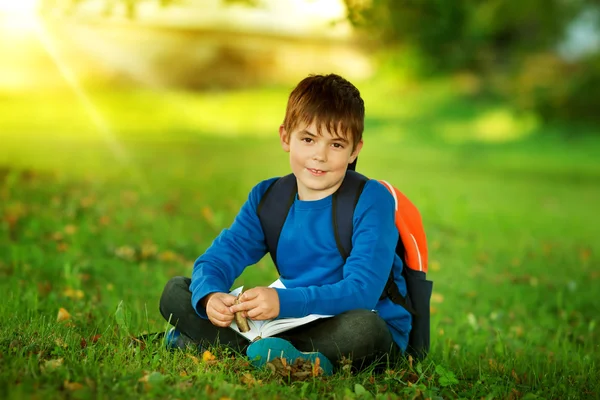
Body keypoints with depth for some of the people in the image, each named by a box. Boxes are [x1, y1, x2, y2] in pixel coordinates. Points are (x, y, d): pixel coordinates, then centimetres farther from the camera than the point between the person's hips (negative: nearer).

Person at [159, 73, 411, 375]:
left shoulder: (371, 200, -13)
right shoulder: (267, 197, 4)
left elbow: (362, 291, -24)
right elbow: (218, 257, -3)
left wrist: (284, 302, -39)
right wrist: (210, 296, -28)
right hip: (294, 325, 5)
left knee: (361, 327, -42)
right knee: (176, 291, -3)